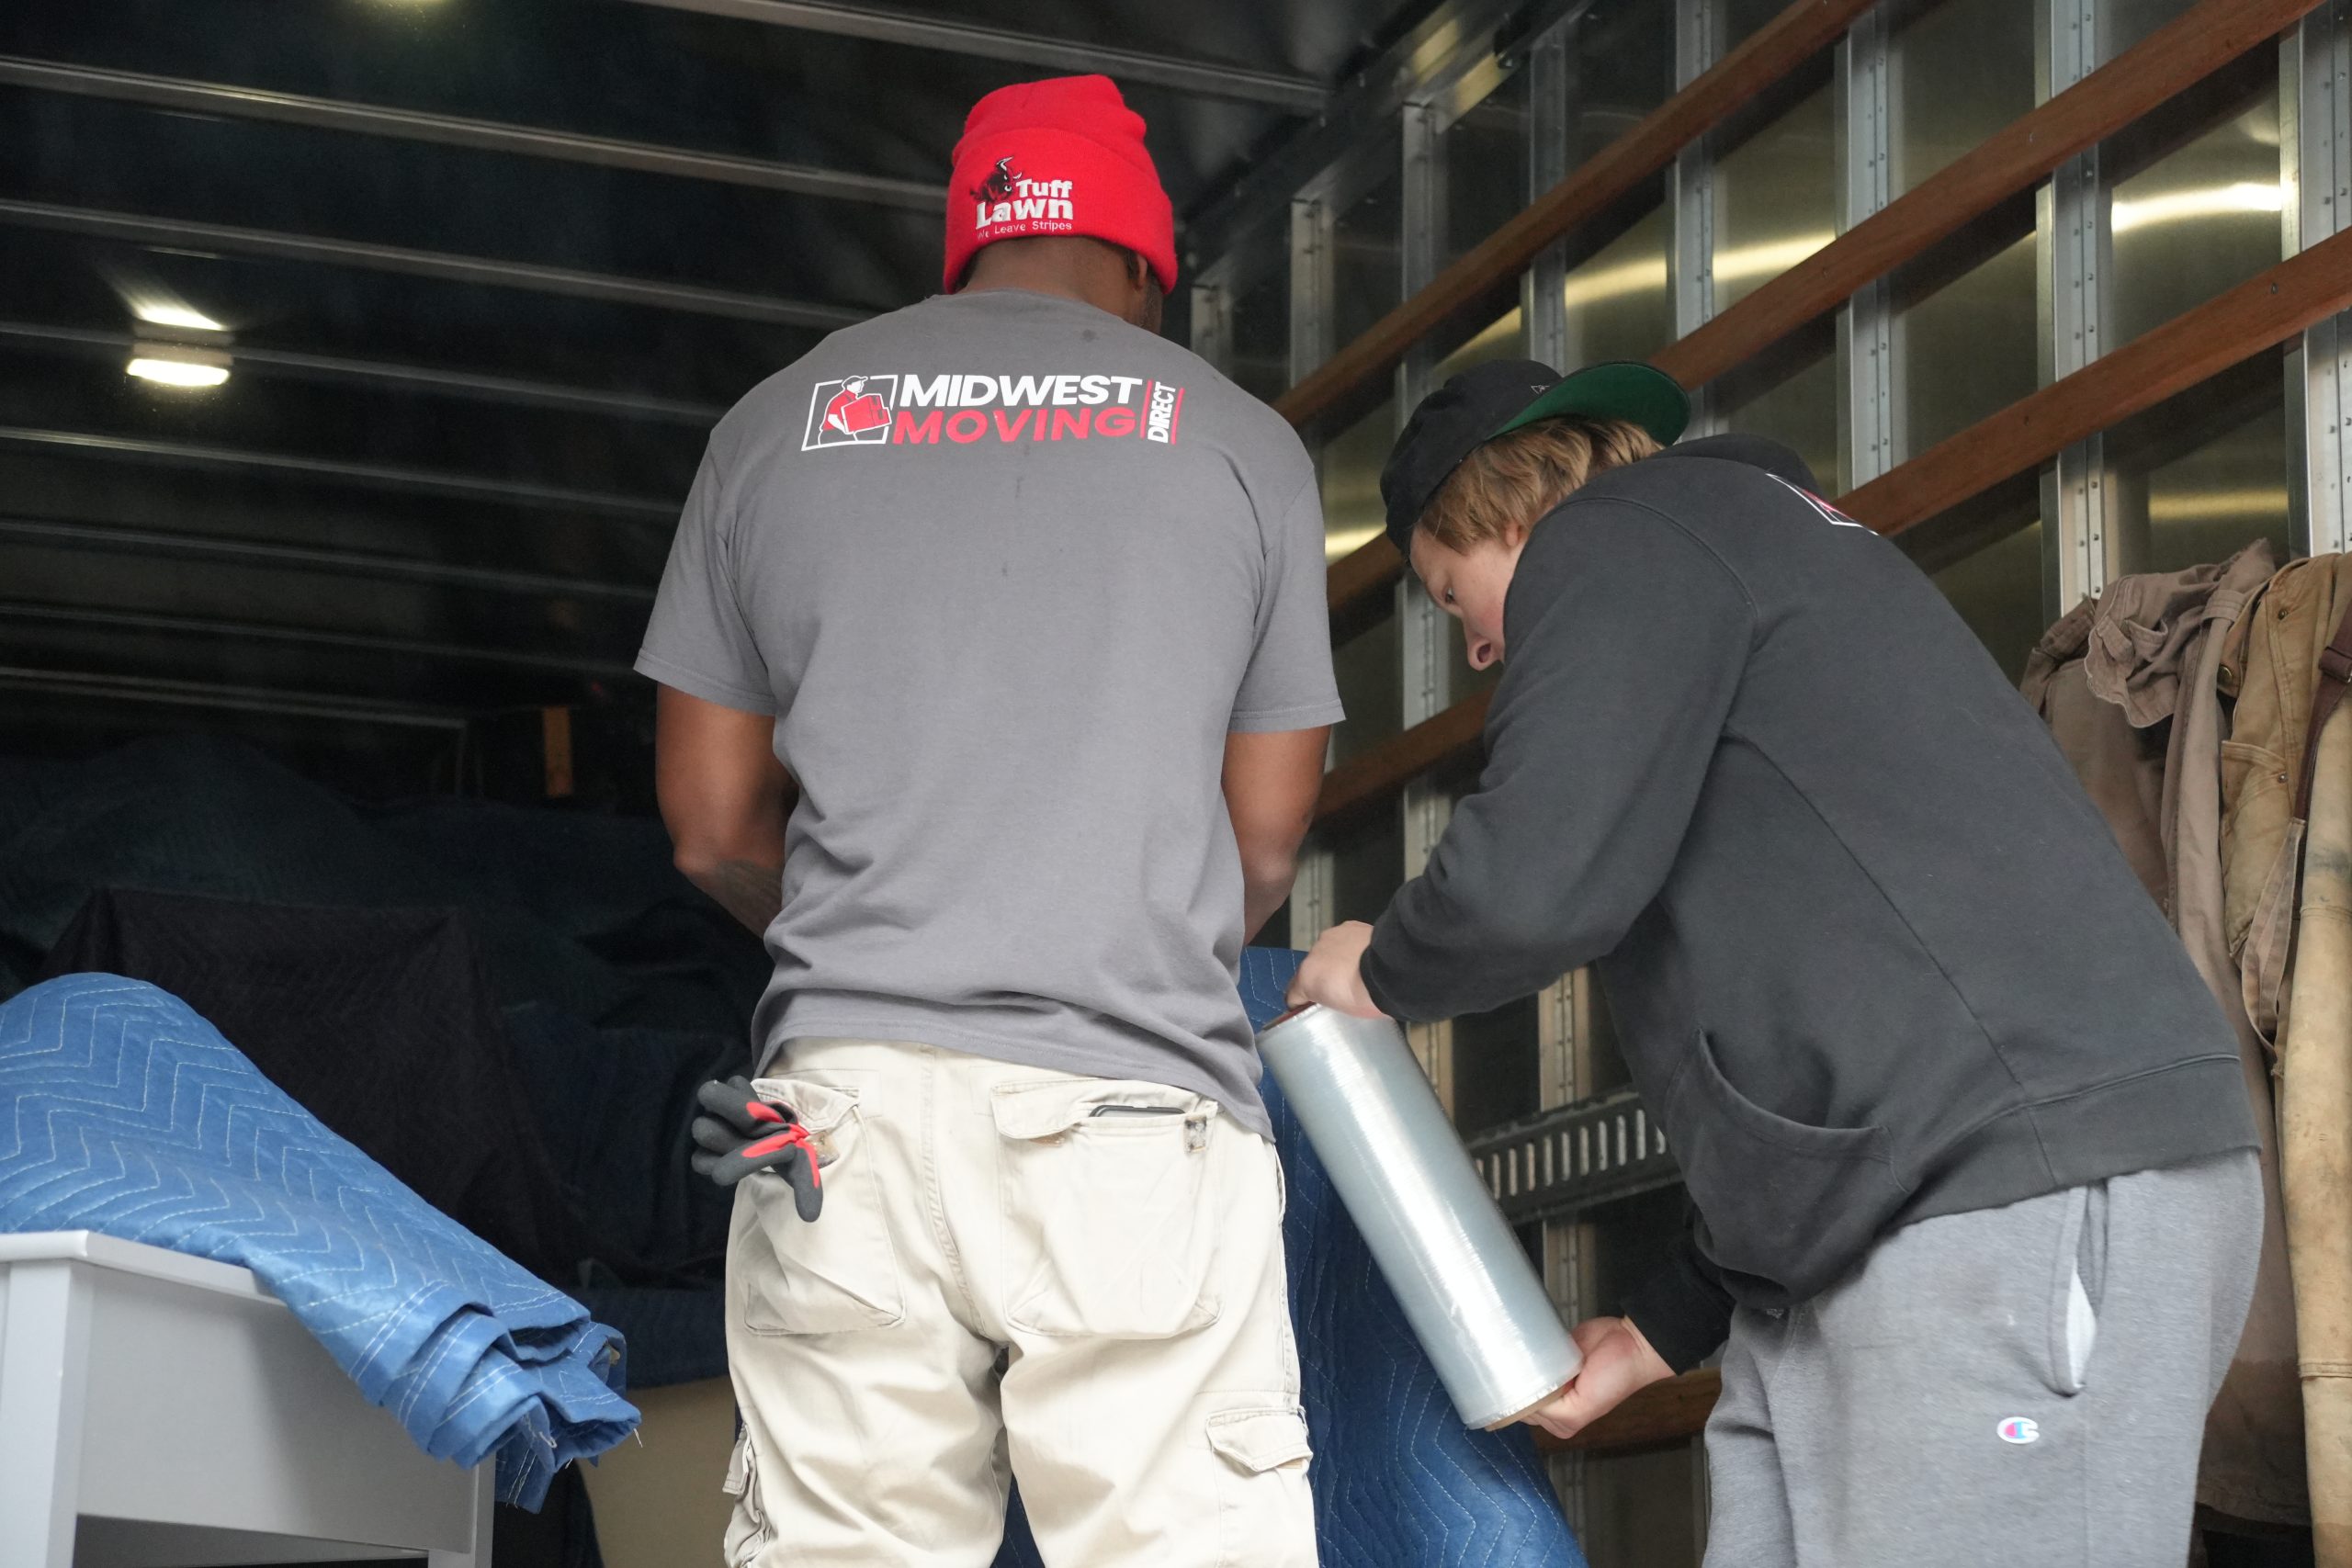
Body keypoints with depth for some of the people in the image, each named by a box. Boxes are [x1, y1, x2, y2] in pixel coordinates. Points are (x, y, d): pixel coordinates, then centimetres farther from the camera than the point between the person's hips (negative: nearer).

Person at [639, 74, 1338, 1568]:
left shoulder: (778, 423, 14)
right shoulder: (1239, 439, 10)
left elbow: (713, 831, 16)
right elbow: (1270, 833, 13)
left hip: (851, 1105, 2)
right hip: (1141, 1109, -2)